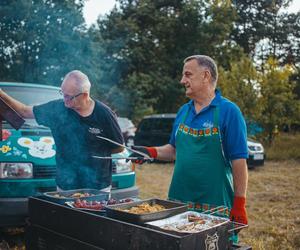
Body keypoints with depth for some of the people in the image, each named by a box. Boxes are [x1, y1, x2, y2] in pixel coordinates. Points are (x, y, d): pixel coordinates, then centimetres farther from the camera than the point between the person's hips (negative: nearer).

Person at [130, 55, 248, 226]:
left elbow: (239, 161, -12)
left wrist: (239, 205, -13)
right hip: (179, 200, 6)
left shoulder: (228, 111, -9)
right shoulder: (183, 111, 9)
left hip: (216, 205, -5)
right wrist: (151, 152, 1)